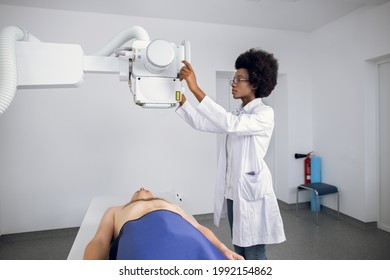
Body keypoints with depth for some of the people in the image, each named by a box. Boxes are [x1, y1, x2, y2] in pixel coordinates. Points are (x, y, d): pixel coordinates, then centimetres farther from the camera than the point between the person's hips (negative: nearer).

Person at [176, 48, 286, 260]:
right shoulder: (238, 115, 14)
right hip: (232, 193, 8)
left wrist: (195, 88, -31)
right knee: (239, 253, 19)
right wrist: (179, 96, -4)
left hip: (252, 194, -8)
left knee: (254, 255, 4)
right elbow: (200, 123, 7)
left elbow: (229, 124, -29)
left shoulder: (265, 113, -11)